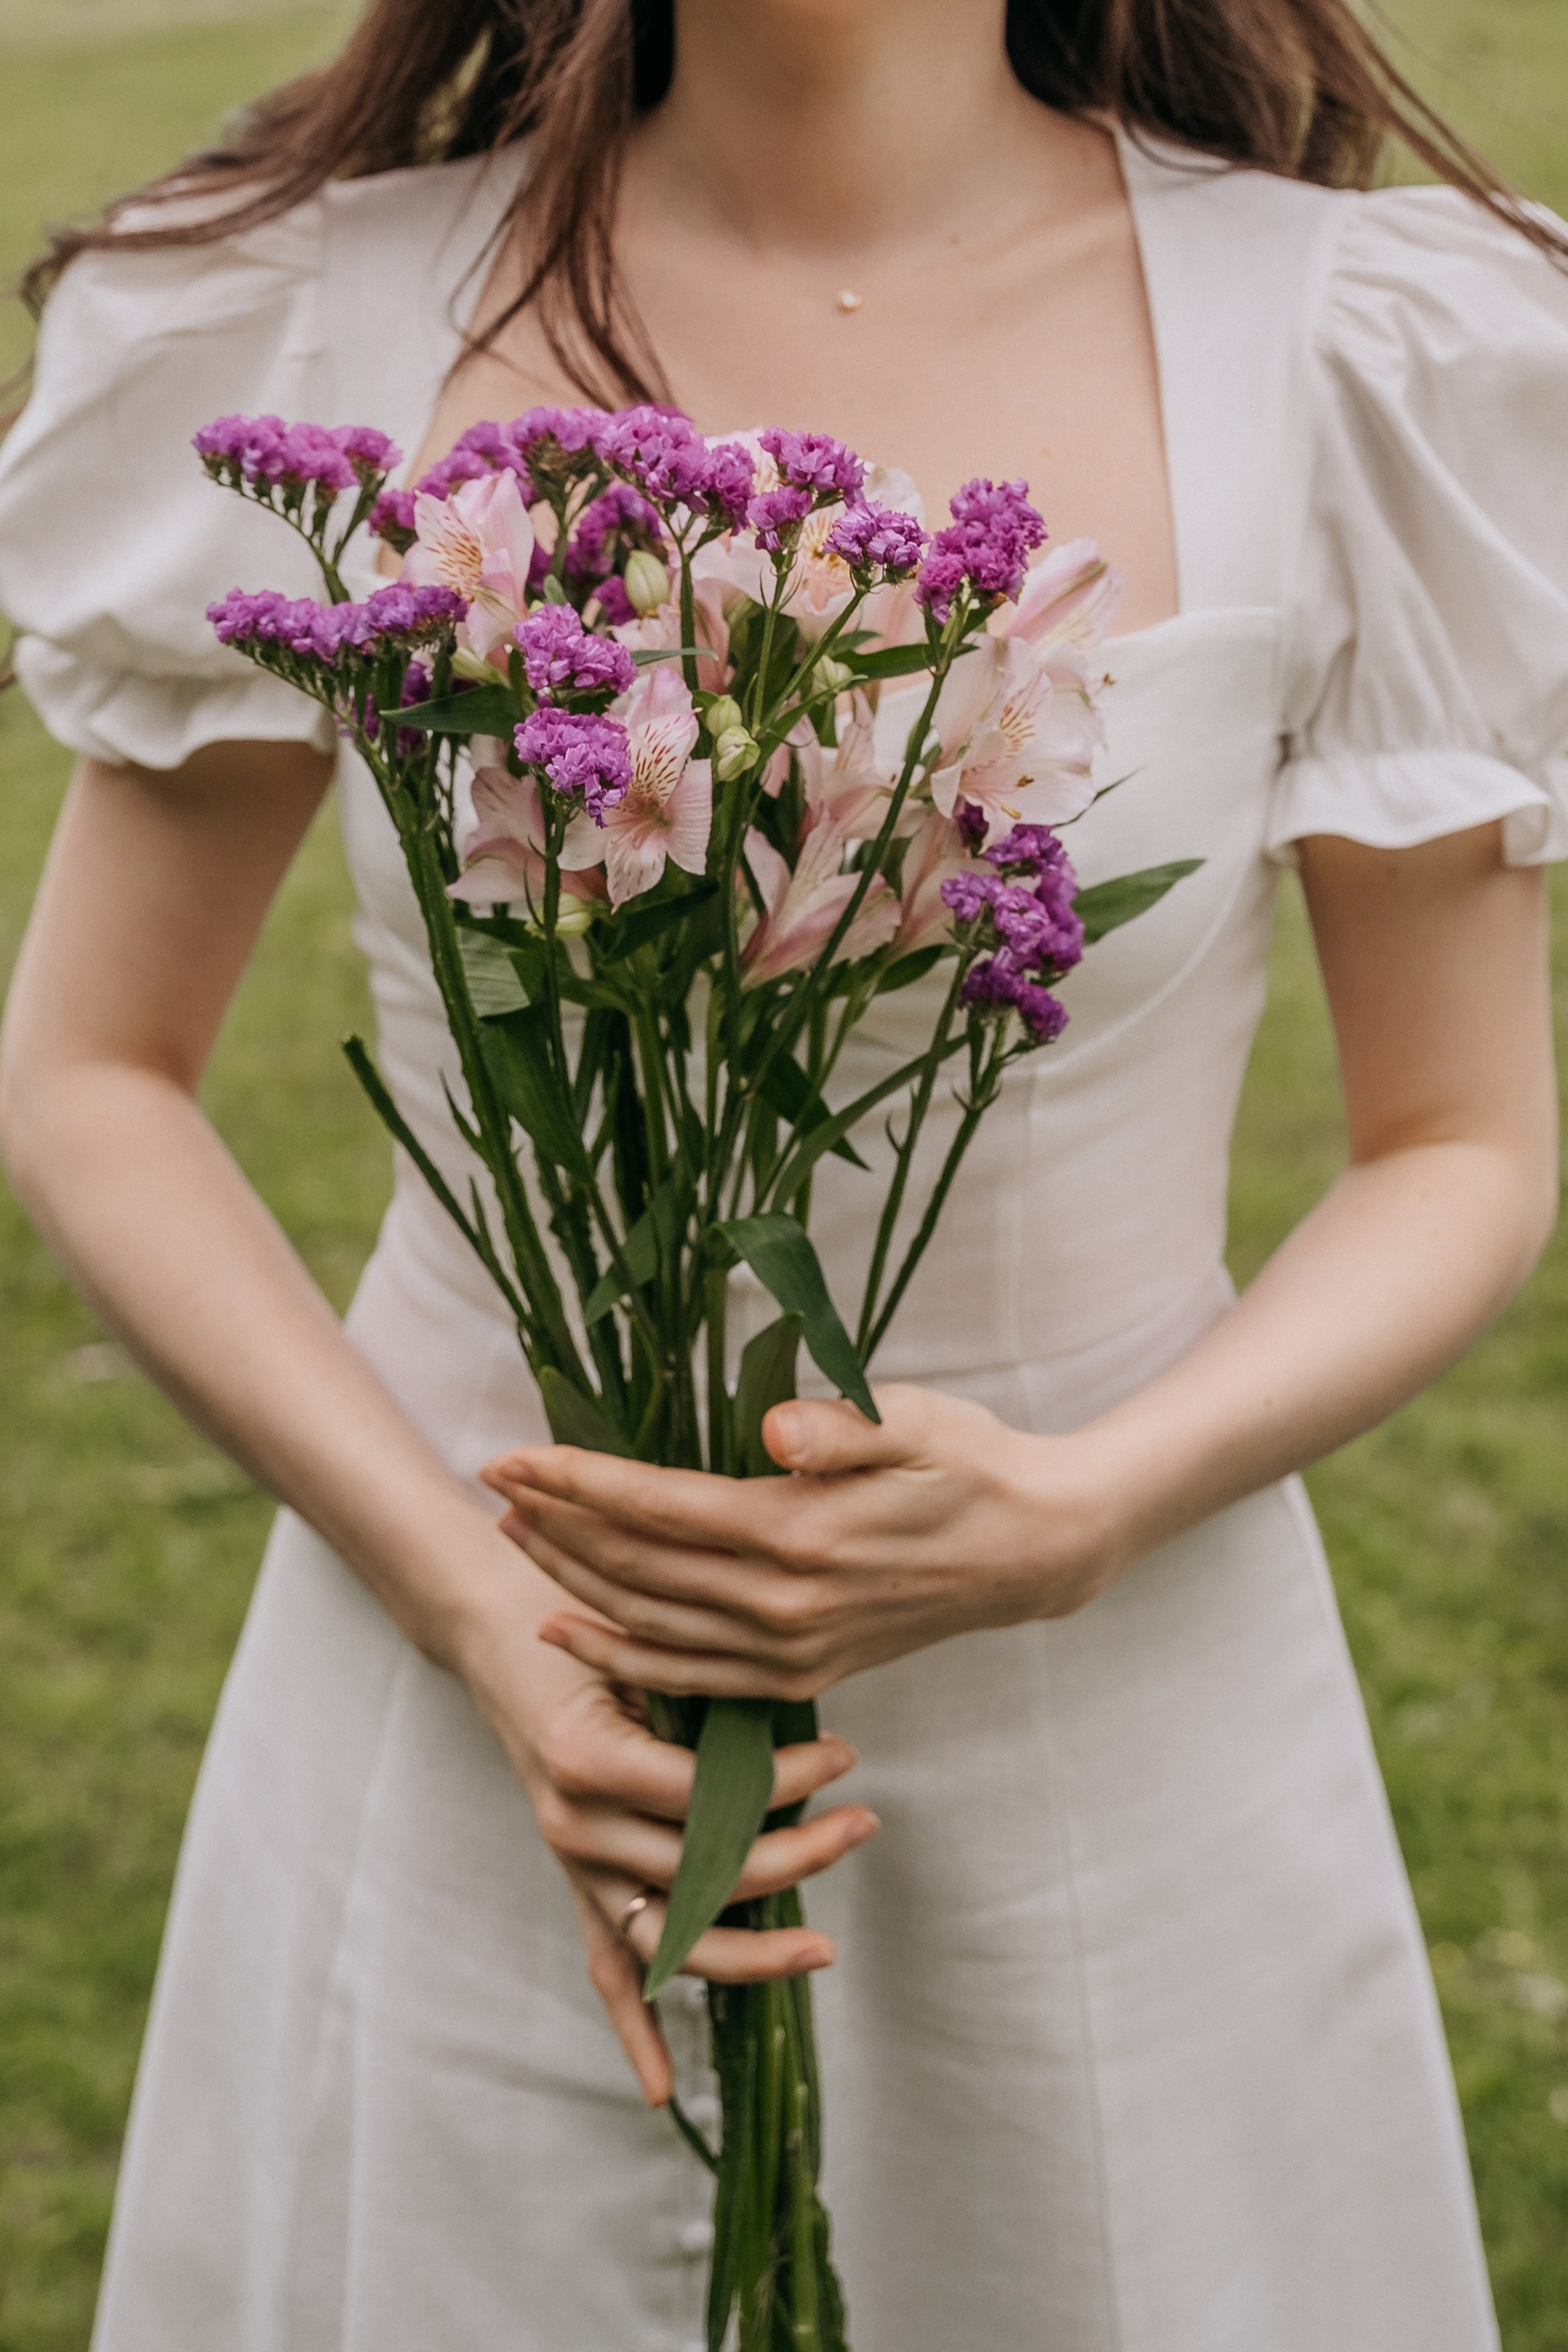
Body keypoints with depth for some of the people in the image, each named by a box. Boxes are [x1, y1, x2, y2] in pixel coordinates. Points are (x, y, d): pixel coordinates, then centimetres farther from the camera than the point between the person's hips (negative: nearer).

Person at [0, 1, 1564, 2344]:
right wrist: (475, 1610, -13)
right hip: (468, 1721, 1)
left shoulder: (1349, 341, -9)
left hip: (1124, 1711, 0)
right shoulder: (331, 321, -7)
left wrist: (1072, 1521, -18)